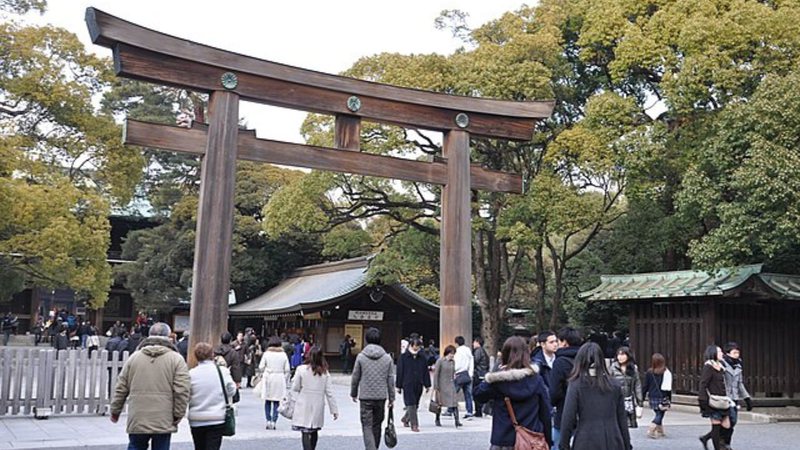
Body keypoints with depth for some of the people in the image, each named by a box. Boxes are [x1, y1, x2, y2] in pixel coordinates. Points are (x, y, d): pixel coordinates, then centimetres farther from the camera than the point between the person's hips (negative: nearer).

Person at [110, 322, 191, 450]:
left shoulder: (134, 357, 6)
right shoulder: (176, 359, -3)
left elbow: (121, 389, 9)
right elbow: (182, 391, -10)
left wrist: (115, 411, 21)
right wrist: (178, 416, -2)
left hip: (137, 420, 2)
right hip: (164, 421, -2)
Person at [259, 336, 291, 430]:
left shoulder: (266, 354, -3)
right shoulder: (283, 354, -1)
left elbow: (261, 367, -1)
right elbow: (287, 370, 1)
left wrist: (262, 374, 19)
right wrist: (286, 380, 13)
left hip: (268, 379, 0)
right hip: (280, 379, 0)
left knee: (268, 401, 10)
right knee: (276, 402, 5)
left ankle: (268, 421, 6)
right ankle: (273, 421, 2)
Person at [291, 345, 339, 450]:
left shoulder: (301, 369, -8)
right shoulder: (324, 372, 0)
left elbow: (295, 388, -3)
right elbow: (329, 392, 1)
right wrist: (334, 409, 5)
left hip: (304, 406, -3)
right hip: (318, 406, 3)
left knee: (305, 433, -5)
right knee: (314, 432, 18)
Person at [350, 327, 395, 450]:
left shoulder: (361, 357, -6)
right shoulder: (387, 357, 1)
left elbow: (355, 378, 1)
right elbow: (390, 380, 3)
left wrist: (353, 394, 15)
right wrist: (391, 398, 10)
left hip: (365, 397, -3)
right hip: (381, 397, 3)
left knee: (367, 426, -1)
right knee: (377, 425, 17)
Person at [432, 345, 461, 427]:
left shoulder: (452, 362, 6)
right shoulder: (440, 361, -10)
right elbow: (436, 375, -9)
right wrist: (435, 388, -11)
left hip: (450, 385, 4)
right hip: (441, 386, -4)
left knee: (454, 403, -10)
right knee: (439, 403, 9)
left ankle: (457, 421, -14)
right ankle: (438, 420, 26)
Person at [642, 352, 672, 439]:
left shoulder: (649, 373, -6)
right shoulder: (667, 373, -8)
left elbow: (646, 386, -2)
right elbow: (669, 388, -3)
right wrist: (669, 400, 5)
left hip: (652, 397, 2)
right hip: (663, 398, -2)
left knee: (658, 414, 19)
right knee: (659, 415, 5)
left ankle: (660, 431, 21)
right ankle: (651, 431, -9)